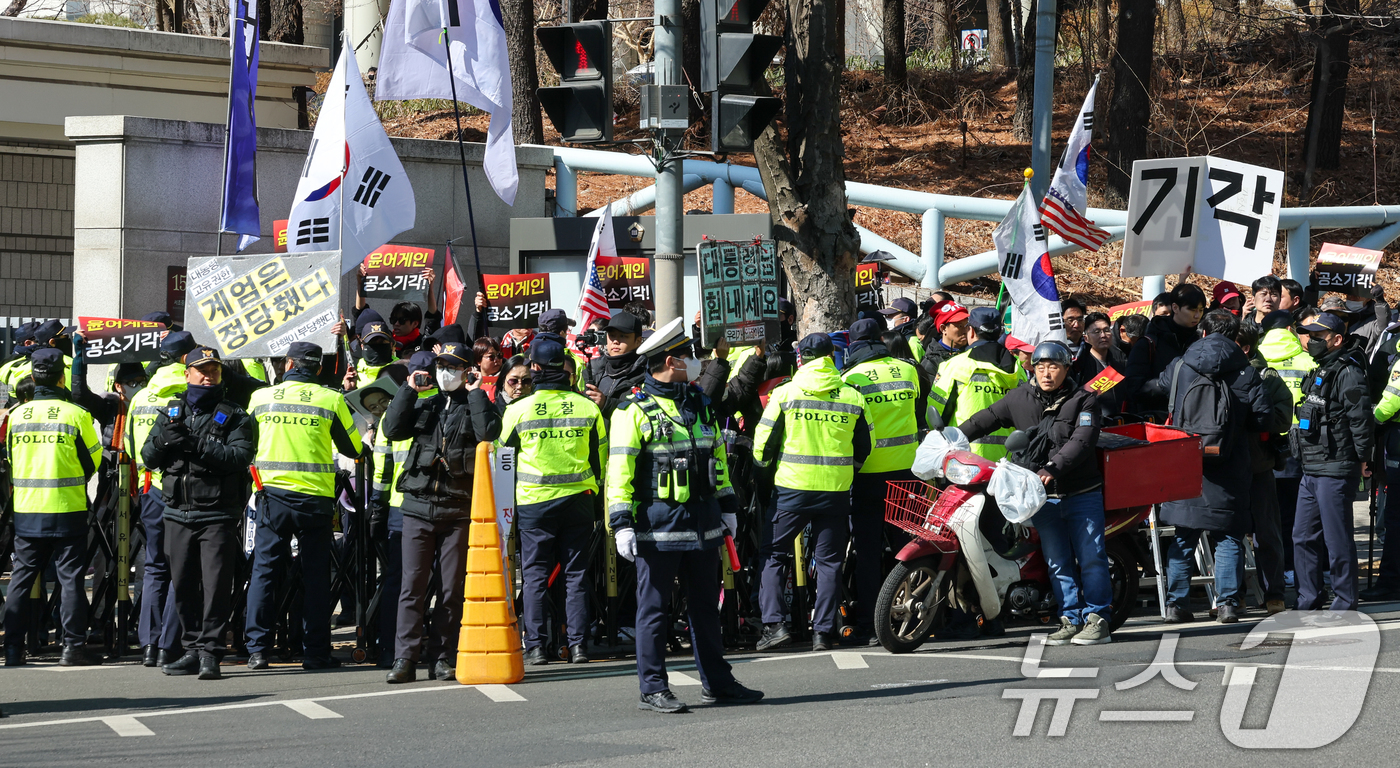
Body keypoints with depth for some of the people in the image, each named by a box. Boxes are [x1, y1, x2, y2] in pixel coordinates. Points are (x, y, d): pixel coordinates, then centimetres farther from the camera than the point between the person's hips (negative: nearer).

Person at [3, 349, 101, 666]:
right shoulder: (76, 415, -9)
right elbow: (92, 462, 0)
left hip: (25, 509, 3)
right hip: (67, 509, -3)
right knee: (71, 577, 2)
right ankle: (73, 646, 0)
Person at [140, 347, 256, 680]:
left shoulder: (234, 416, 2)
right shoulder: (171, 413, 14)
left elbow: (240, 456, -14)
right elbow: (148, 457, 8)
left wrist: (198, 445, -22)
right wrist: (164, 440, -13)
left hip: (218, 515, -4)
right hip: (178, 512, 4)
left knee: (216, 584, -8)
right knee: (183, 584, 7)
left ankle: (210, 651, -5)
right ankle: (192, 649, 16)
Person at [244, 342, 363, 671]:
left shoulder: (260, 398, 2)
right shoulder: (331, 400, -3)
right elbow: (353, 447, 8)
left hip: (272, 493, 1)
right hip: (315, 496, -1)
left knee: (265, 570, 6)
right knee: (315, 575, 6)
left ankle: (257, 649, 2)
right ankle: (315, 651, 6)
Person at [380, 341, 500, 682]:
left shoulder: (476, 405, 8)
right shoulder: (423, 405, 16)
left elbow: (488, 431, -13)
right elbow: (392, 429, 2)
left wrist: (475, 393, -6)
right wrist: (408, 391, 1)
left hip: (458, 509, -1)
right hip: (419, 506, 1)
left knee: (453, 588, 2)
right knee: (412, 585, -4)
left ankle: (442, 657, 9)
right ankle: (405, 659, -4)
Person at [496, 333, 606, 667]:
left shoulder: (518, 410, -5)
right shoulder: (587, 407, -1)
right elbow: (600, 458, 8)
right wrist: (593, 491, 21)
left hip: (533, 501, -1)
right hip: (578, 499, 1)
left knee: (534, 575, 5)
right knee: (576, 574, 7)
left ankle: (535, 645, 1)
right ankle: (577, 644, 2)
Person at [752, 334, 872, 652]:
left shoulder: (785, 393, -4)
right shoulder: (853, 397, 3)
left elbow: (763, 443, -2)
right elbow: (864, 447, 12)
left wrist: (766, 469, 18)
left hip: (791, 486, -2)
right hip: (836, 491, 2)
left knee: (771, 554, 9)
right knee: (828, 561, 10)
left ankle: (774, 623, -3)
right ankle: (823, 631, 7)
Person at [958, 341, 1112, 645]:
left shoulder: (1083, 400, -4)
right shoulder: (1020, 398, 7)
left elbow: (1082, 441, -17)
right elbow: (986, 419, 17)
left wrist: (1054, 468, -30)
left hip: (1082, 494, -3)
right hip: (1042, 497, 3)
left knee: (1090, 558, -2)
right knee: (1058, 562, 5)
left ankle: (1098, 619, 5)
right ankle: (1070, 619, 12)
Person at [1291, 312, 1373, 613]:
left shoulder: (1348, 373, -13)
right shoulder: (1319, 373, 18)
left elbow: (1361, 419, -17)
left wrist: (1360, 459, -14)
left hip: (1336, 472, -10)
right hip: (1312, 471, 10)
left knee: (1337, 540, -5)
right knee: (1304, 537, 12)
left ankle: (1345, 605, 2)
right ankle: (1308, 603, 20)